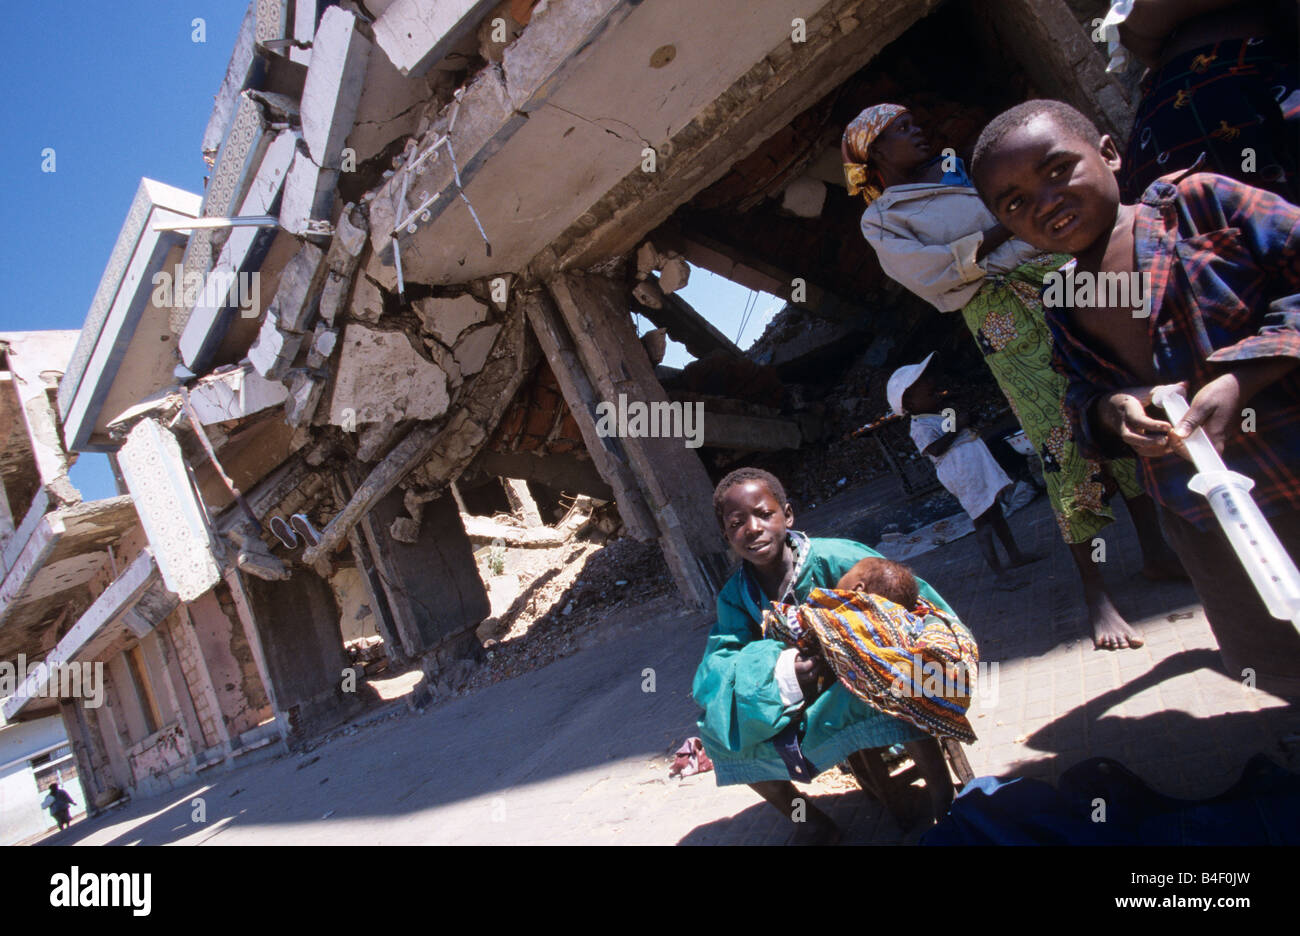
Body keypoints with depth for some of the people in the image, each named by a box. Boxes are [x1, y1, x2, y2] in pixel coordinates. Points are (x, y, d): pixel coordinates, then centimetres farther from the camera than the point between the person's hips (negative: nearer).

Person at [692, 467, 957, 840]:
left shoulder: (832, 558, -21)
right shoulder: (735, 596, -9)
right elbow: (713, 670, -19)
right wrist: (776, 670, -36)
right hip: (794, 710, 5)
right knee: (716, 726, -9)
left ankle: (942, 792, -11)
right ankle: (812, 821, 8)